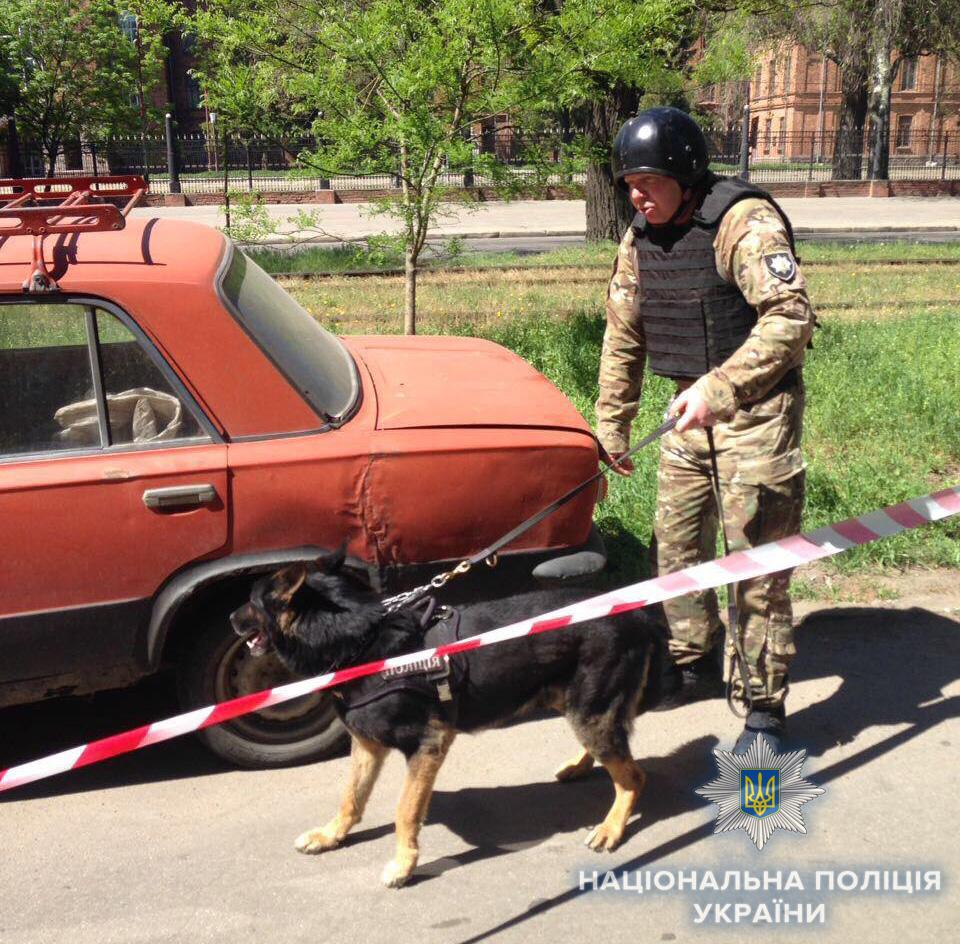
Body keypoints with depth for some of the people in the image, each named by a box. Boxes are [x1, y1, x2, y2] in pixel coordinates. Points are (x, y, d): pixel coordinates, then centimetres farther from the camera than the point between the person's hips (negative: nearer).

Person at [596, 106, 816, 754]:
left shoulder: (745, 222, -18)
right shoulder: (641, 239, 6)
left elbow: (792, 318, -27)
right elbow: (623, 335, 14)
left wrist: (718, 387, -34)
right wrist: (612, 427, 15)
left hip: (757, 412, -8)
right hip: (693, 412, 8)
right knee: (675, 547, 15)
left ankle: (764, 708, 7)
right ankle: (695, 666, 35)